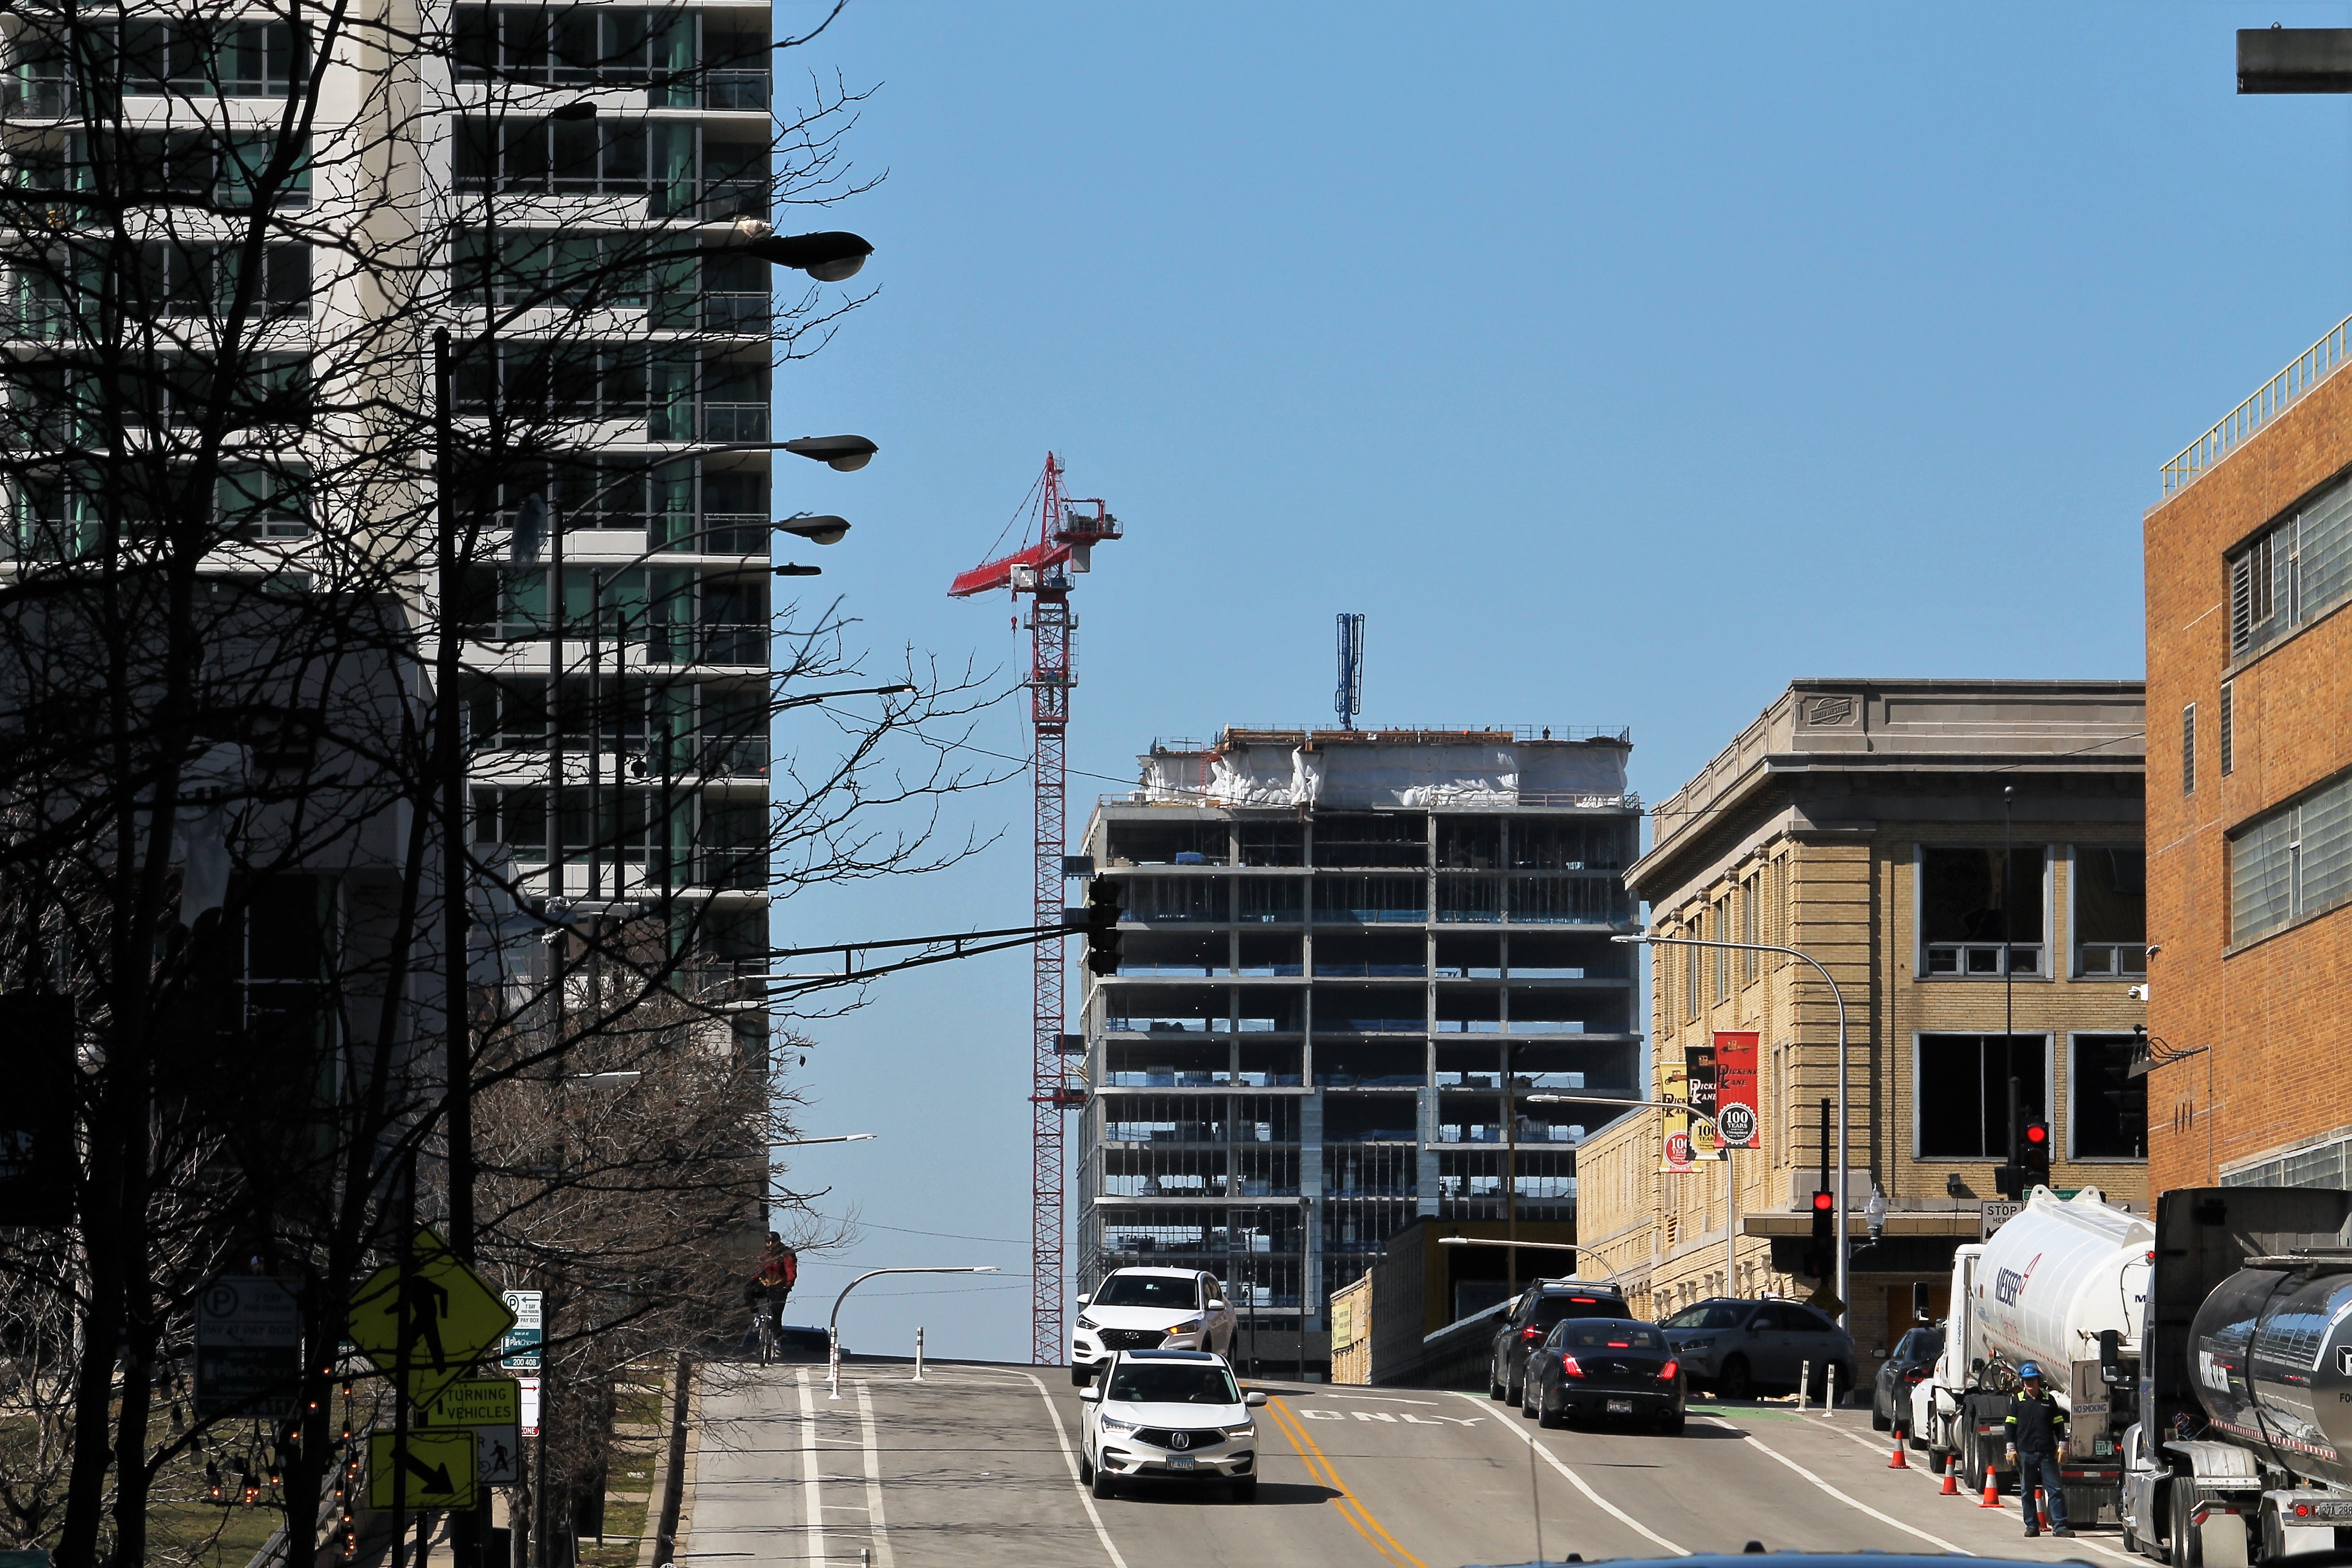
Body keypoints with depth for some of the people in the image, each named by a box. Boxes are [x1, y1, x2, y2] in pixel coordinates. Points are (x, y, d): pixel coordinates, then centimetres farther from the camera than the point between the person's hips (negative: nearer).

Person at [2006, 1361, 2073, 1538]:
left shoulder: (2049, 1399, 9)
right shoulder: (2017, 1401, 7)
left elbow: (2058, 1424, 12)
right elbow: (2011, 1425, 7)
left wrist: (2061, 1445, 5)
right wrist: (2011, 1449, -1)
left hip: (2047, 1452, 0)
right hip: (2025, 1453, 0)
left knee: (2055, 1489, -4)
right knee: (2027, 1492, 4)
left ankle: (2059, 1526, -4)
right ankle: (2032, 1526, 12)